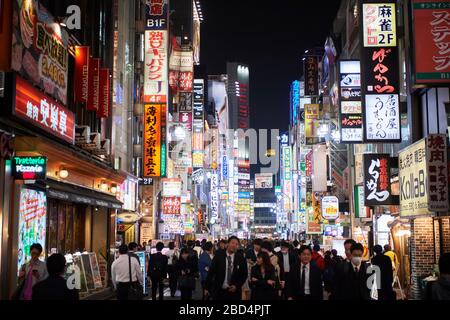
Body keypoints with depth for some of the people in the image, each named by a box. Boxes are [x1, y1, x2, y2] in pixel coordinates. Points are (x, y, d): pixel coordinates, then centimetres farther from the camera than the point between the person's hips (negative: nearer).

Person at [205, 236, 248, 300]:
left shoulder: (241, 258, -2)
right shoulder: (219, 255, -5)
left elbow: (244, 274, 4)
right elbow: (211, 272, -2)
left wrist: (236, 286, -9)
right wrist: (207, 287, -4)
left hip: (234, 291, 1)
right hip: (219, 291, 0)